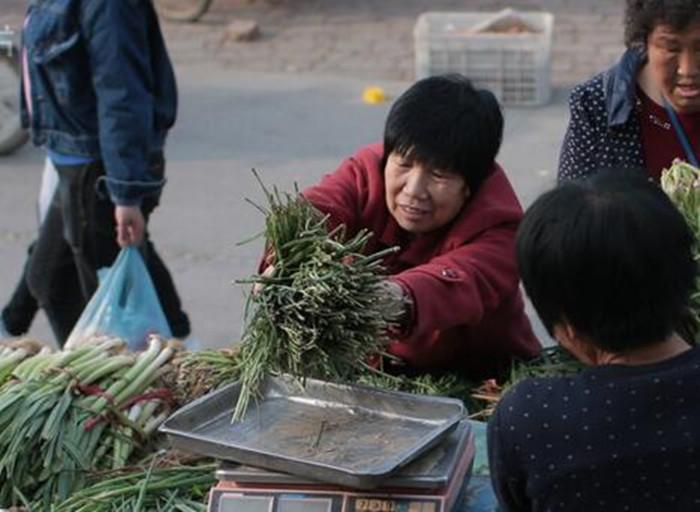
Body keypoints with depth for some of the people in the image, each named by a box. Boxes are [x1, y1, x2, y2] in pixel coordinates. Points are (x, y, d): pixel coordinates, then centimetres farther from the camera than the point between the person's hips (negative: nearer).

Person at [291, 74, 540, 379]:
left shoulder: (497, 229, -21)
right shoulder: (367, 171, -11)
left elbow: (458, 281, -43)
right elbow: (316, 208, -32)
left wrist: (401, 300, -66)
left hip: (479, 382, -2)